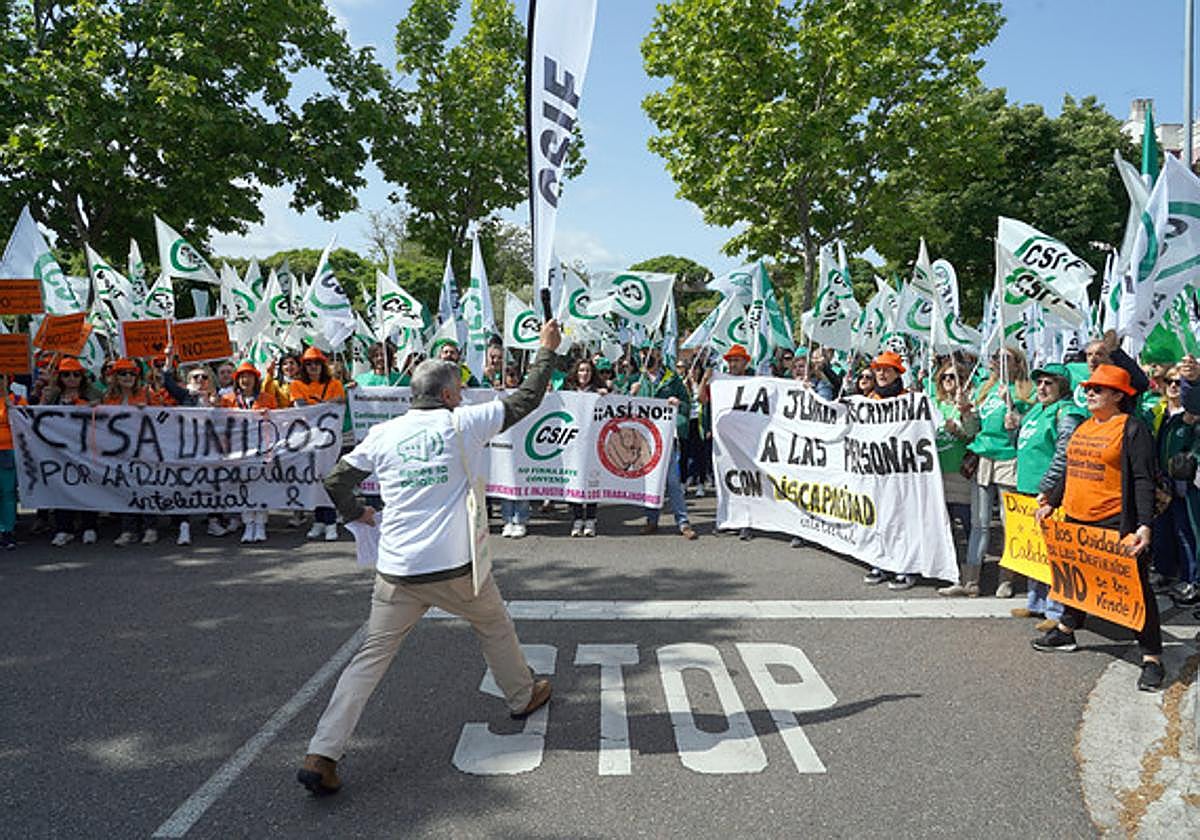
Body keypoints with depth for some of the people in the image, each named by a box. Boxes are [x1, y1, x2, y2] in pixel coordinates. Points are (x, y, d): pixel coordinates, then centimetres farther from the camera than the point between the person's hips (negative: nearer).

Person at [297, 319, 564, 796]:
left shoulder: (385, 434, 5)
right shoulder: (463, 423, -3)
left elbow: (335, 482, 8)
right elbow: (526, 400, 6)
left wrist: (358, 513, 28)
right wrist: (547, 350, 19)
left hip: (396, 571, 2)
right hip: (455, 567, -2)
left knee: (371, 657, 7)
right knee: (493, 624, 25)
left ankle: (321, 756, 0)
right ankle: (522, 697, 43)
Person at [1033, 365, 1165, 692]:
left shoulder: (1132, 429, -10)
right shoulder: (1083, 428, 14)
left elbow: (1143, 481, -16)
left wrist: (1144, 525, -23)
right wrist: (1051, 502, 21)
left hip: (1115, 524, -8)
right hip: (1076, 520, 8)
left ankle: (1151, 657, 3)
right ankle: (1066, 631, 37)